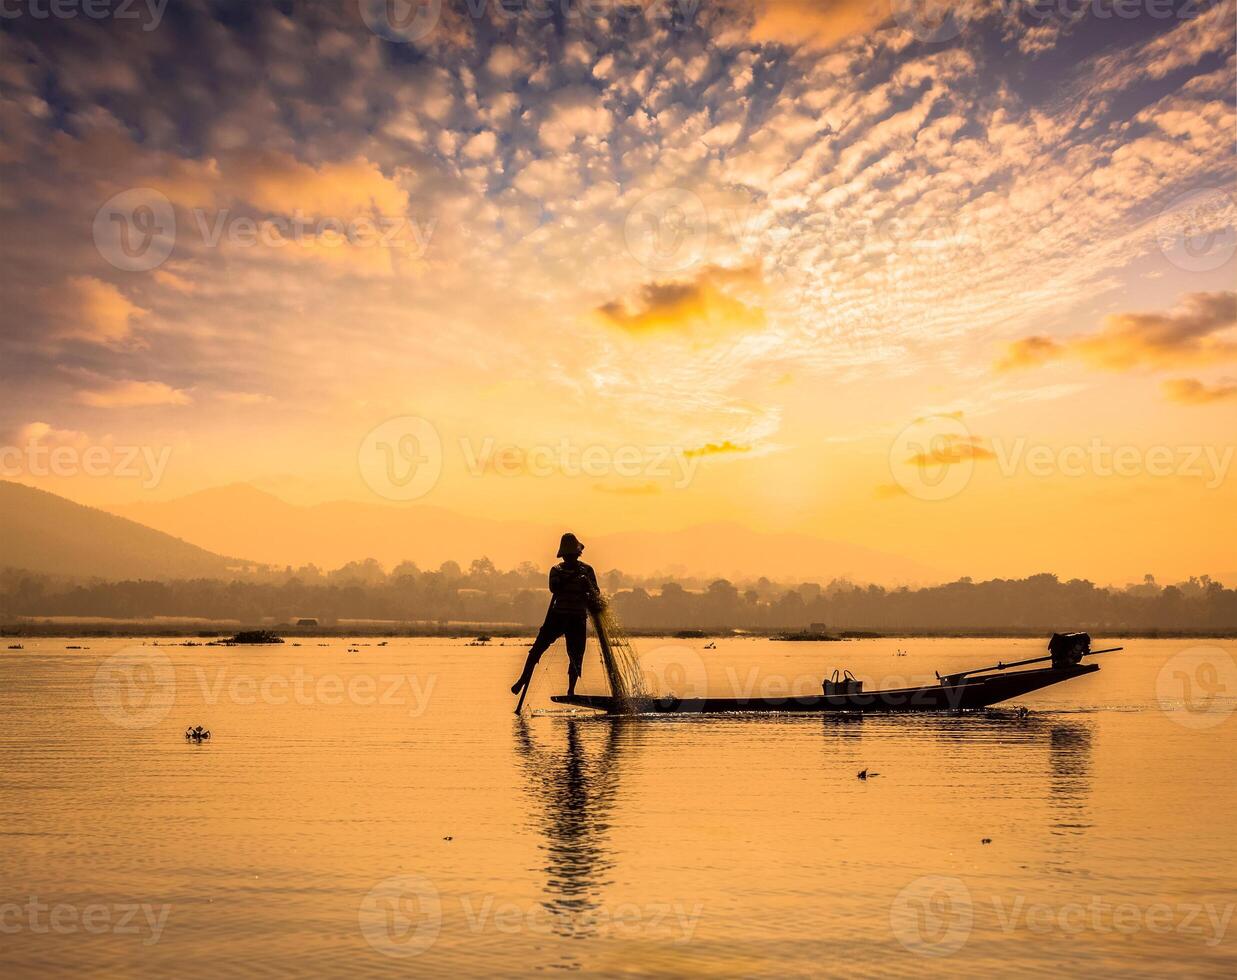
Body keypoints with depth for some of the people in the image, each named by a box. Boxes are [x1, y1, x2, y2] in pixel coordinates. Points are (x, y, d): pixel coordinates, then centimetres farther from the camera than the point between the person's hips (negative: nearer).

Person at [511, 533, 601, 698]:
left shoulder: (587, 571, 4)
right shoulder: (556, 570, 6)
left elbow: (596, 595, 0)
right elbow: (554, 588, -12)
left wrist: (588, 587, -22)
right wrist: (571, 577, -22)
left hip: (578, 619, -1)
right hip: (557, 615, 1)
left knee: (575, 656, -2)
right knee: (538, 647, -7)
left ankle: (571, 691, 10)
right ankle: (523, 680, 5)